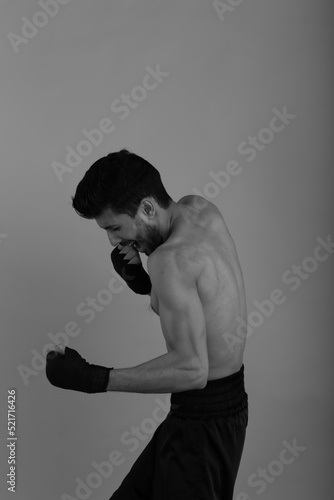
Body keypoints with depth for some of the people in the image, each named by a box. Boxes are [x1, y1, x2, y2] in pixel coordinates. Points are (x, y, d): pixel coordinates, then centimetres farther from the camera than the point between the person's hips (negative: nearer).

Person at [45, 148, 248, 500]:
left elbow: (192, 369, -29)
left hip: (204, 419, -9)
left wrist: (95, 380, -27)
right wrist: (142, 283, -5)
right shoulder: (201, 209, 1)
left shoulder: (171, 258, -25)